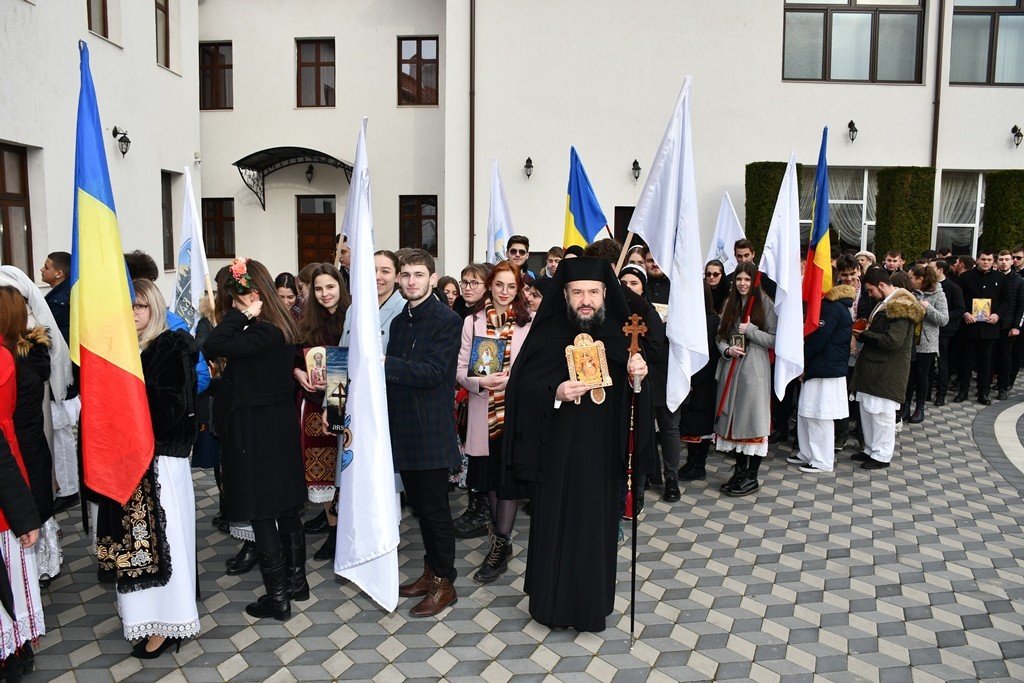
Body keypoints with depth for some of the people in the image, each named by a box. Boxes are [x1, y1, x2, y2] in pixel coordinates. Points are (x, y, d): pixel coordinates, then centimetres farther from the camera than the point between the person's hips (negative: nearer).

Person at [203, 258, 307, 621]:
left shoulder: (263, 333, -23)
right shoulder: (282, 328, 6)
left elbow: (213, 345, -30)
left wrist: (242, 313, -21)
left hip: (257, 434, -9)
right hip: (281, 427, 9)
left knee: (262, 515, 2)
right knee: (286, 508, 18)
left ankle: (277, 597, 13)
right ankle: (296, 581, 31)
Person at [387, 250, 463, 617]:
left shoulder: (447, 320, -11)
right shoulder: (399, 321, 13)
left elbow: (432, 373, -20)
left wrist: (385, 362, -23)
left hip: (431, 431, -7)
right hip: (404, 430, 8)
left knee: (435, 508, 1)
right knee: (419, 505, 16)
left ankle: (444, 583, 15)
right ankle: (431, 572, 31)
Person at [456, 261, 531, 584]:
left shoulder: (528, 323, -1)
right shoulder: (472, 322, 5)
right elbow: (460, 369, 3)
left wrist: (511, 379, -17)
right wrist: (481, 382, -16)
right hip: (484, 411, 3)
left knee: (509, 477, -2)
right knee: (490, 477, 12)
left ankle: (499, 545, 9)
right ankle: (502, 542, 28)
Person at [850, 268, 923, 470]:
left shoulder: (900, 306, -17)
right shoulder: (885, 303, 14)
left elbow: (893, 341, -23)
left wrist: (864, 336, -14)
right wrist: (864, 332, 6)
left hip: (887, 372, -10)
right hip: (873, 366, 10)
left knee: (882, 413, -1)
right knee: (867, 409, 15)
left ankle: (882, 456, 10)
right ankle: (871, 449, 26)